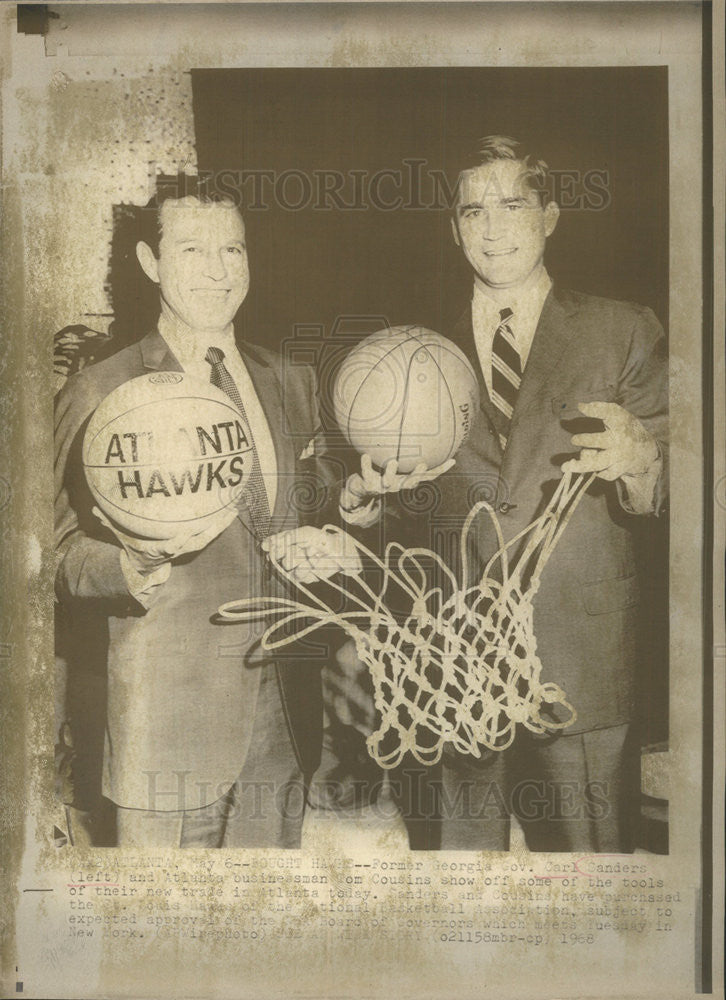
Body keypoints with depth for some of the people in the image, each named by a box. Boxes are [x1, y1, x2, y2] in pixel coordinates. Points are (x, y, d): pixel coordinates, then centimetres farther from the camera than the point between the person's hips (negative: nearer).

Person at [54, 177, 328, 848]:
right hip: (166, 723, -4)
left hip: (283, 718, 5)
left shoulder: (295, 384, 11)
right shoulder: (99, 394, -3)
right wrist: (131, 569, -24)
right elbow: (67, 553, -3)